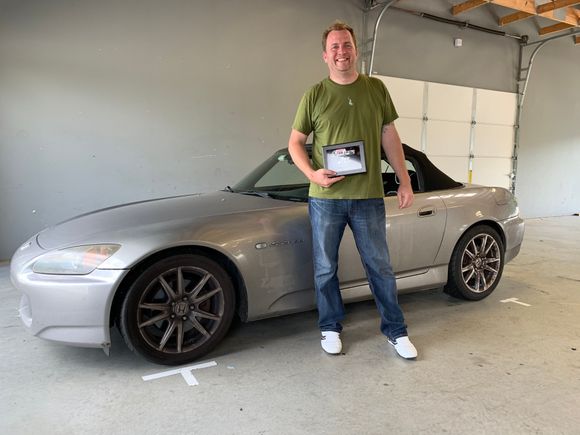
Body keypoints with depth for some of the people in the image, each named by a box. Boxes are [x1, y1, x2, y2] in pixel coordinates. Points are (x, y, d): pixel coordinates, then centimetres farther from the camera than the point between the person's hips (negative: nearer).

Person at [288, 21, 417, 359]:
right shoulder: (314, 96, 2)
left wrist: (405, 181, 5)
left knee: (380, 266, 9)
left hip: (369, 197, 1)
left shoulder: (376, 89, 7)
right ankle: (331, 328, 28)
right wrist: (312, 173, -14)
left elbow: (390, 137, 10)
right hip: (325, 198, 0)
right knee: (325, 268, 9)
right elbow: (295, 142, 4)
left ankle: (396, 331, 24)